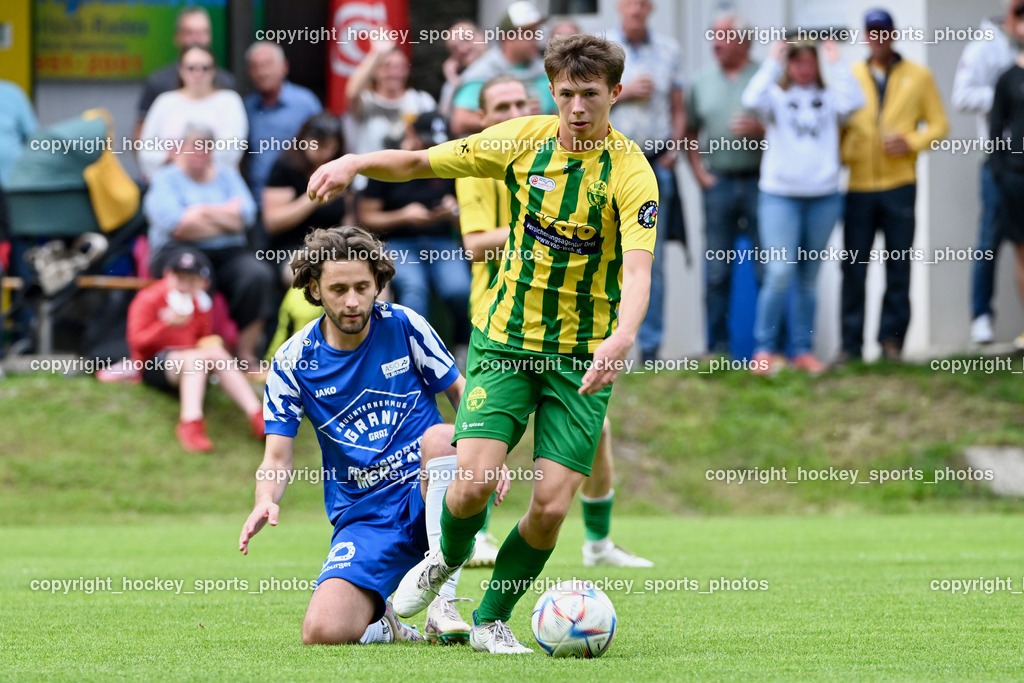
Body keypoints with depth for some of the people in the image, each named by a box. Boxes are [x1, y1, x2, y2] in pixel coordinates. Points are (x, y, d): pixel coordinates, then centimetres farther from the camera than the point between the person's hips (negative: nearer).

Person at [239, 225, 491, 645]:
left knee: (440, 436, -36)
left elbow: (460, 392, 8)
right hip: (363, 516, 0)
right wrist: (266, 501, -26)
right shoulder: (292, 362, -2)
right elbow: (278, 458, -2)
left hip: (426, 494, 0)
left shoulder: (403, 326, -2)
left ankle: (443, 604, -28)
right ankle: (381, 626, 14)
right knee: (322, 632, -25)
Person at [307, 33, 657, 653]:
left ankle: (492, 620, 17)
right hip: (504, 340, 2)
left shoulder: (631, 172, -13)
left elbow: (637, 269, -27)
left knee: (551, 508, -8)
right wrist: (357, 162, -12)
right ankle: (448, 560, 21)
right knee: (475, 483, -14)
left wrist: (622, 337, -46)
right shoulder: (524, 139, -3)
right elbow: (421, 162, 7)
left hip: (583, 356, -1)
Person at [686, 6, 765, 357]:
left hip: (759, 181, -3)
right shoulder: (703, 82, 12)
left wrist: (760, 129, -17)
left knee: (767, 269, -3)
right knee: (717, 272, 4)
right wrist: (699, 173, 4)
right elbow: (690, 132, 16)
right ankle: (717, 347, 9)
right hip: (718, 183, 3)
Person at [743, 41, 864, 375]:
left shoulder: (828, 98, 10)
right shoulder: (777, 96, 6)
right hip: (780, 194, -3)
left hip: (824, 197, 3)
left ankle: (803, 350, 13)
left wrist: (836, 64, -5)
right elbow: (752, 100, -15)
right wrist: (773, 62, -9)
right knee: (780, 272, -14)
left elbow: (854, 102, -9)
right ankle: (764, 349, -7)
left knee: (809, 278, 7)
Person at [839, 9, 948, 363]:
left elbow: (939, 124, 7)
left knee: (898, 266, 1)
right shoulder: (850, 76, 10)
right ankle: (851, 343, 3)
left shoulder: (918, 76, 8)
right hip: (857, 185, 0)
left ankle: (891, 338, 8)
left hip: (899, 184, 0)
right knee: (853, 267, -2)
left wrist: (912, 142, -11)